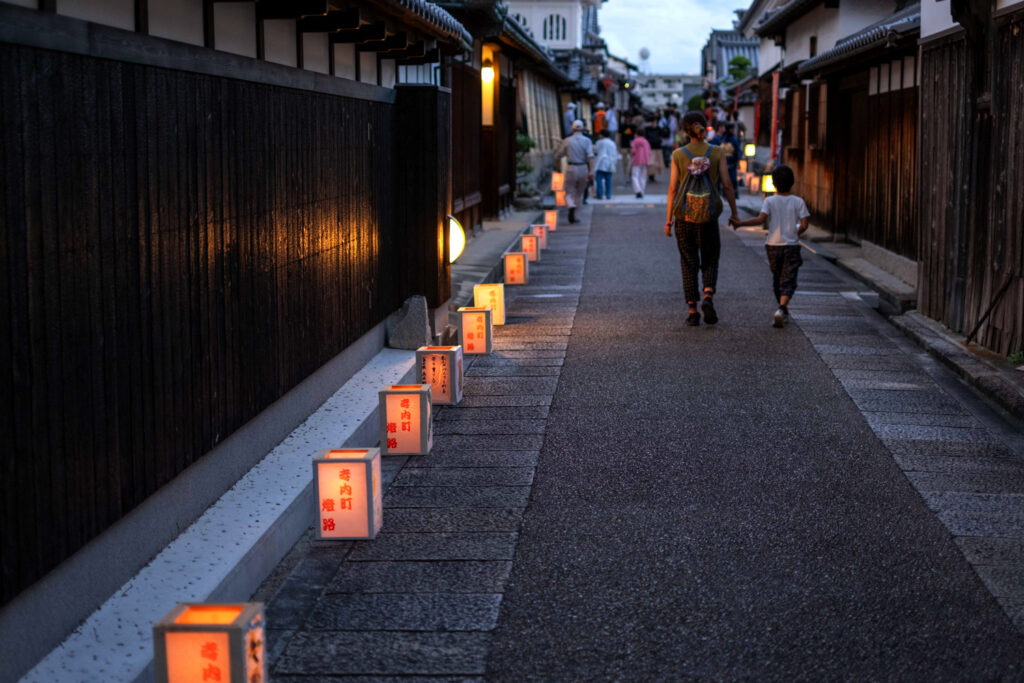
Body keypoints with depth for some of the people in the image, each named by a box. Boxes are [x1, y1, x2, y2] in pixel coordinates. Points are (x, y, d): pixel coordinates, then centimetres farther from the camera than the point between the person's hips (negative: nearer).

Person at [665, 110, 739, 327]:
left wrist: (669, 220, 3)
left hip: (684, 214, 0)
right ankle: (708, 296, -13)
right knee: (710, 261, 13)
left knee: (689, 263, 9)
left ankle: (692, 311, 6)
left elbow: (673, 188, -3)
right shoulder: (717, 153, -2)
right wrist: (734, 213, 7)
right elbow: (727, 185, -3)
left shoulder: (678, 155, -2)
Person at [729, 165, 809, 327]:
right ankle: (782, 308, -27)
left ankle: (783, 310, 28)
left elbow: (761, 219, -17)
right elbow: (804, 225, -7)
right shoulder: (798, 202, -2)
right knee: (788, 281, -4)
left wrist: (740, 223, -10)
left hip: (773, 245, 1)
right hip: (791, 246, -1)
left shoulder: (769, 201, -4)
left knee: (777, 279, 18)